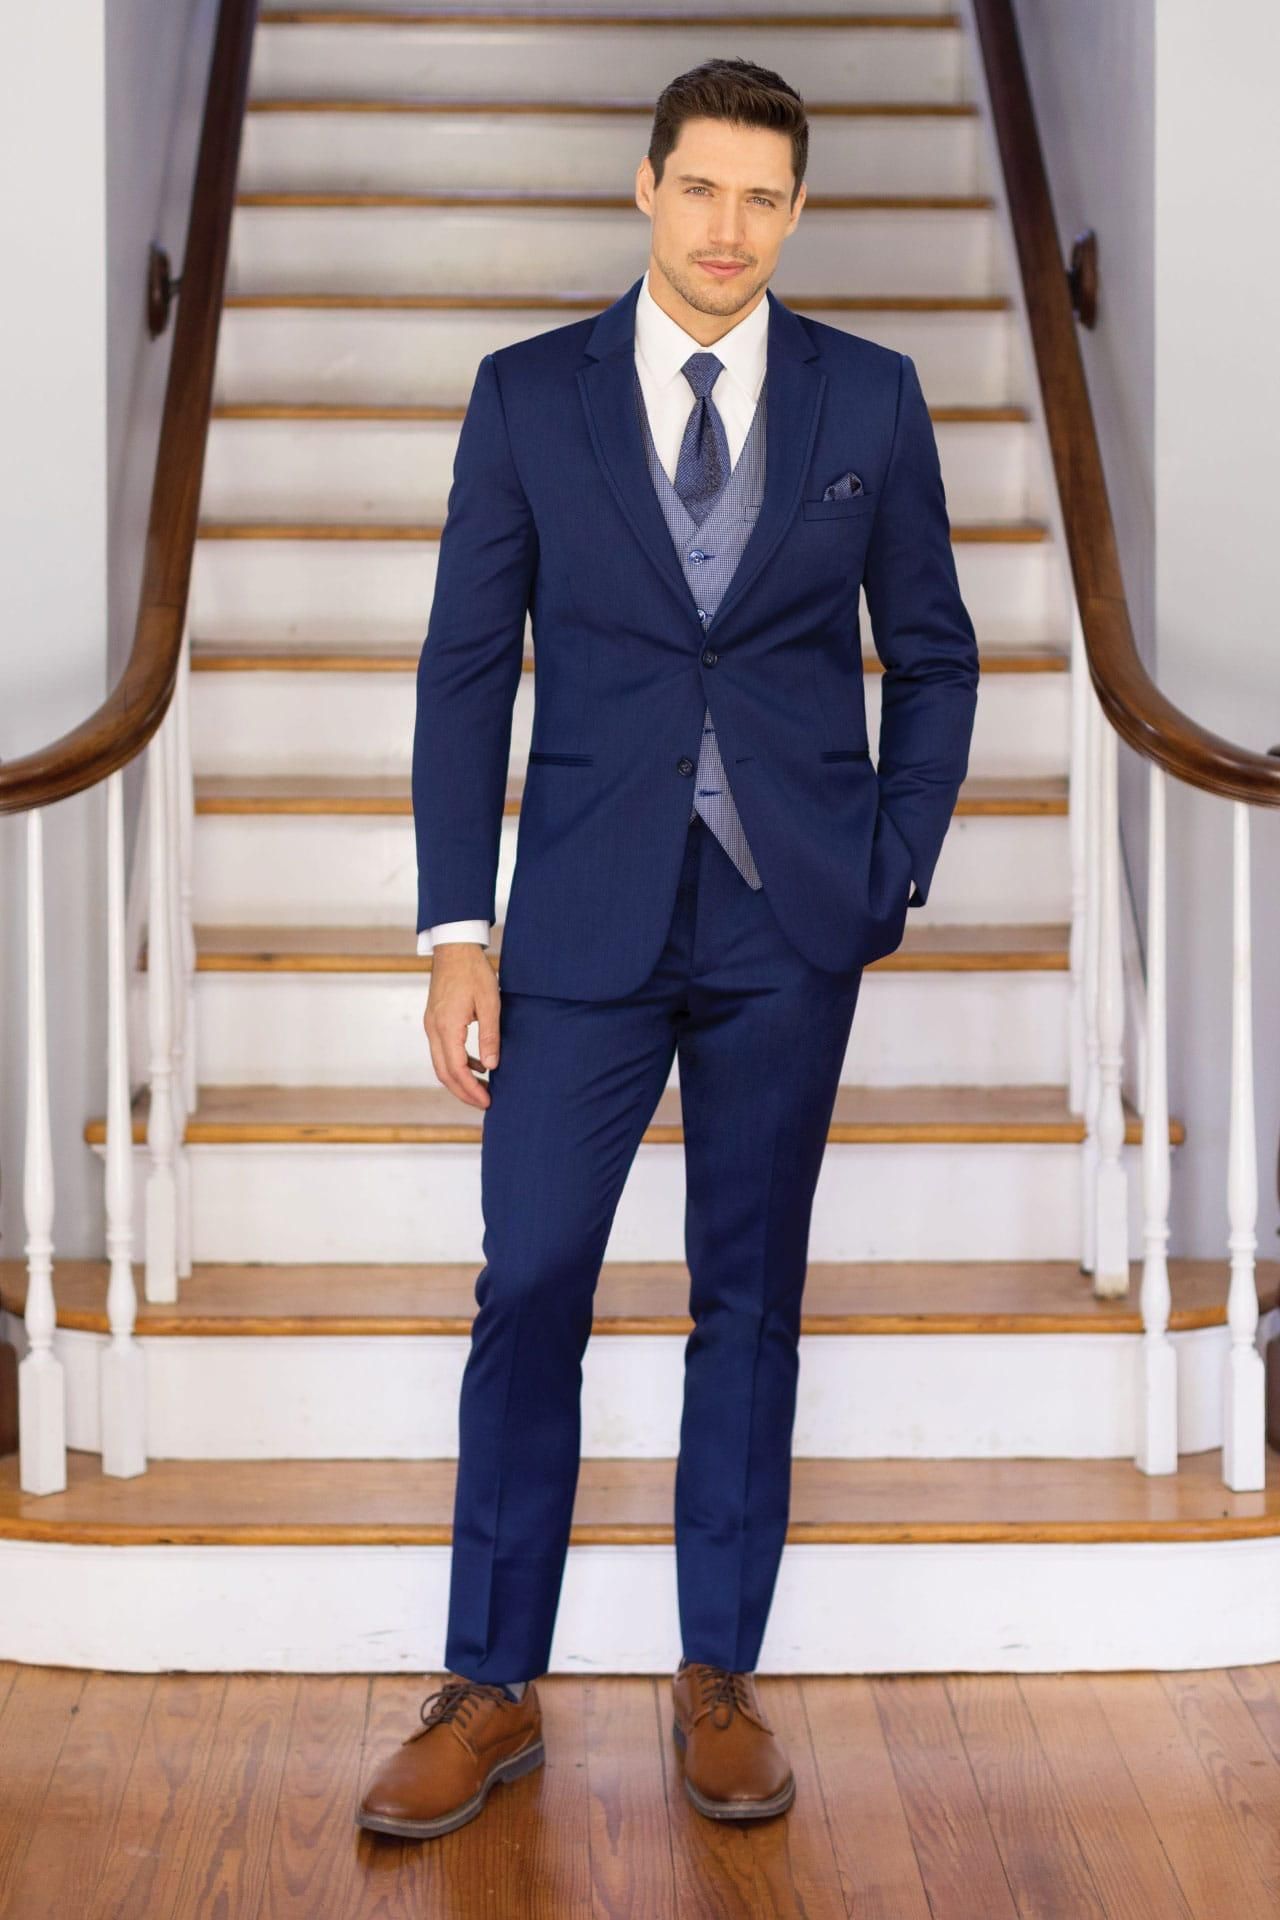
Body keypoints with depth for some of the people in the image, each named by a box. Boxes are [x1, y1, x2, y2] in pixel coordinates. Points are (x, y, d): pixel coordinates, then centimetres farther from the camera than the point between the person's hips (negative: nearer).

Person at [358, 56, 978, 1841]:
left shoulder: (872, 399, 4)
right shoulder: (527, 393, 2)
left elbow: (934, 657, 10)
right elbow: (465, 669, 1)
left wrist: (892, 883, 2)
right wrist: (457, 928, -4)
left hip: (792, 929, 1)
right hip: (587, 922, 0)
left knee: (752, 1302, 8)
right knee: (528, 1299, 0)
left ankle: (719, 1679, 21)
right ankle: (492, 1692, 14)